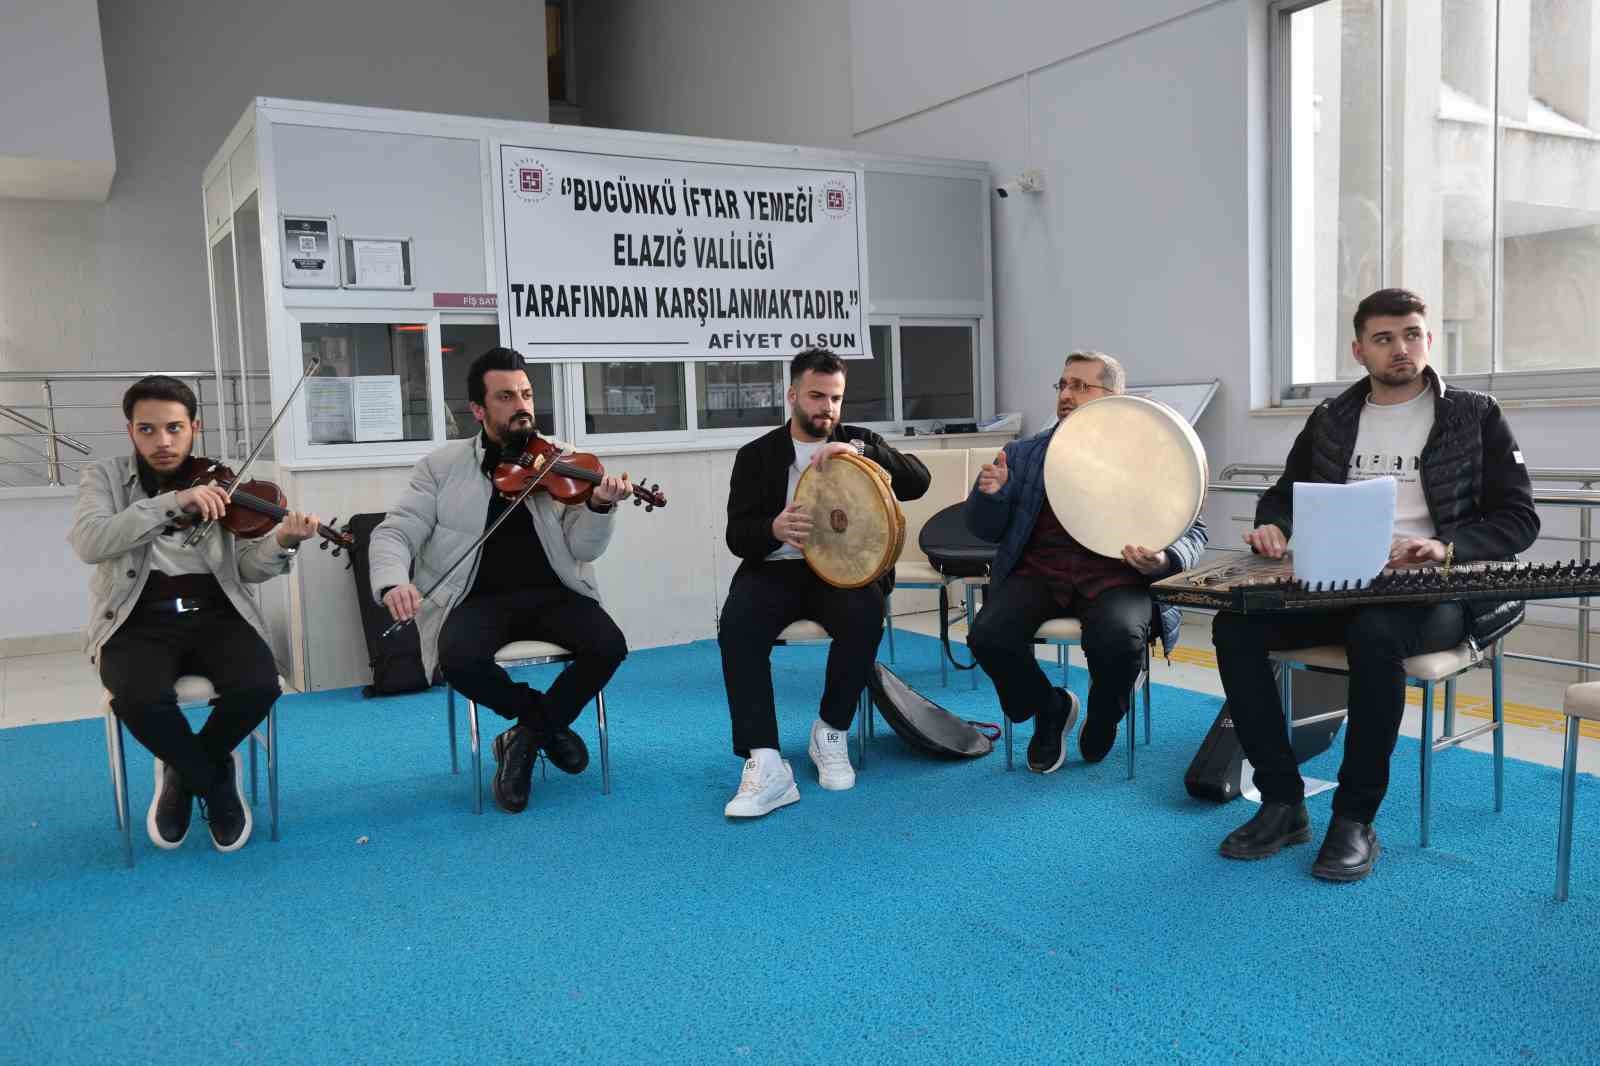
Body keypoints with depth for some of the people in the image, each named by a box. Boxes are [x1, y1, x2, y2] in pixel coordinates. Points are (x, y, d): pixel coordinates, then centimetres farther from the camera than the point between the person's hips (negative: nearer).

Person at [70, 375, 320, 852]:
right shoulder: (104, 477, 8)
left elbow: (249, 568, 4)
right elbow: (89, 543, -13)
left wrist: (280, 542, -19)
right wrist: (173, 502, -22)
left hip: (216, 615, 2)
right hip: (139, 621, -1)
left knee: (258, 686, -28)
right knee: (141, 699, -34)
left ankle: (185, 771, 5)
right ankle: (218, 783, -3)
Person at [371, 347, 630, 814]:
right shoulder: (442, 466, 5)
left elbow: (584, 549, -3)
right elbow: (393, 533, 1)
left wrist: (599, 507, -25)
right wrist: (393, 582, -22)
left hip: (552, 592, 1)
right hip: (479, 599, -1)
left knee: (608, 646, -26)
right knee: (460, 660, -33)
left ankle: (529, 734, 1)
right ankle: (548, 722, -1)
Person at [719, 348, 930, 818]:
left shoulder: (860, 441, 12)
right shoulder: (756, 455, 9)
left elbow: (918, 481, -4)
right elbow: (737, 536, 0)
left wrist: (860, 451, -19)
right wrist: (774, 528, -24)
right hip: (776, 569, 0)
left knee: (864, 617, -33)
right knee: (737, 624, -31)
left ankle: (831, 733, -9)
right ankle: (766, 764, -32)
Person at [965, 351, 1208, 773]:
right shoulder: (1023, 454, 16)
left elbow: (1192, 529, 9)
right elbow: (987, 530, 15)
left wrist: (1163, 560, -14)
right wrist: (990, 494, -8)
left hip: (1116, 576, -2)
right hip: (1038, 574, 2)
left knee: (1118, 640, -34)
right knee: (988, 637, -26)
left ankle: (1101, 719, 3)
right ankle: (1050, 709, 7)